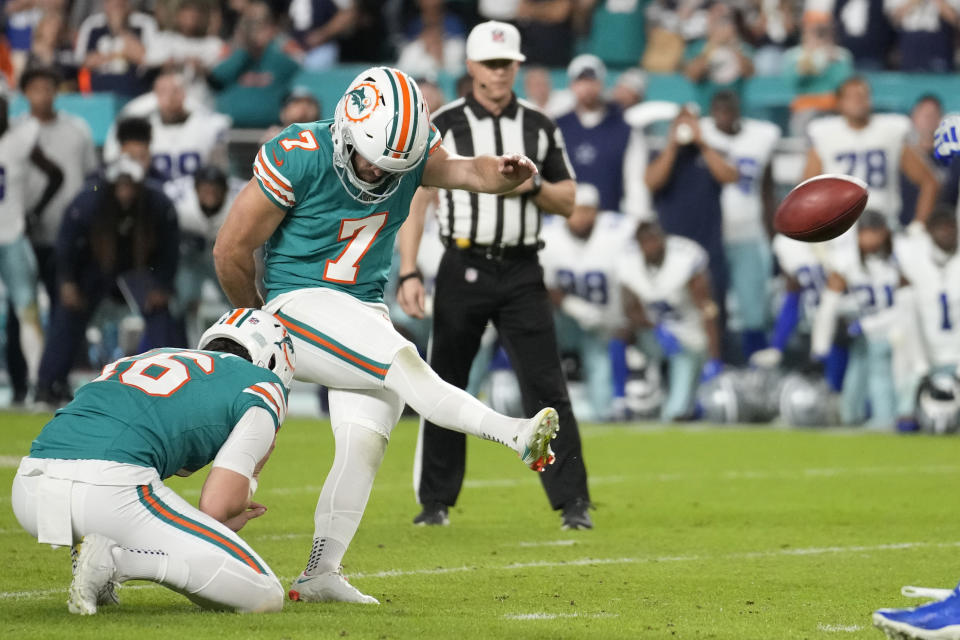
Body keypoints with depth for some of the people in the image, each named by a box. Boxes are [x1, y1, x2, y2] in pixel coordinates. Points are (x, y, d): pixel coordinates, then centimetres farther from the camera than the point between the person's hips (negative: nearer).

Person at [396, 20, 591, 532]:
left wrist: (533, 186, -7)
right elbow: (415, 200, -2)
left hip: (521, 274, 1)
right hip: (463, 270, -1)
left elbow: (568, 202, 14)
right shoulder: (443, 125, 1)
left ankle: (572, 503, -3)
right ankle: (435, 503, 15)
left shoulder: (539, 126, 10)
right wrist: (408, 273, -9)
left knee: (546, 389, -5)